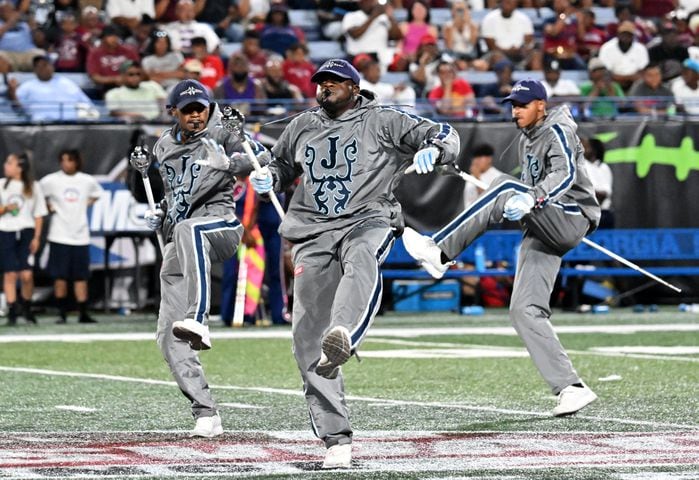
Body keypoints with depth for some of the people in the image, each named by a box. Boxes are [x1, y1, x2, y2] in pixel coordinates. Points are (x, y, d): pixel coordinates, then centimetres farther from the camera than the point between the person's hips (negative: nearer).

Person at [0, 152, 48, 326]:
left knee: (26, 275, -10)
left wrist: (36, 237, 0)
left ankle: (27, 309, 11)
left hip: (26, 233, -1)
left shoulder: (33, 187, 5)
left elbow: (39, 214, 7)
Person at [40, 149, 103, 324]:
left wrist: (86, 204, 10)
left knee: (81, 277, 4)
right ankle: (62, 313, 6)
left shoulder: (87, 181, 5)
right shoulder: (51, 180, -3)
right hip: (59, 236, -2)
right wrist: (48, 207, -3)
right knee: (60, 276, -2)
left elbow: (97, 194, 24)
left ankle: (83, 313, 8)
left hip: (80, 236, 2)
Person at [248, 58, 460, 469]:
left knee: (361, 260, -42)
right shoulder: (301, 127, 18)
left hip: (368, 221, -4)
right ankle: (337, 439, -2)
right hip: (312, 233, 4)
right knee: (308, 338, -6)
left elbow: (446, 137, 2)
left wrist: (432, 148, -21)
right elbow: (282, 165, 34)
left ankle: (342, 338, -70)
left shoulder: (382, 122, 6)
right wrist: (269, 179, 11)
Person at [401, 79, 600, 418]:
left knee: (505, 189, -28)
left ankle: (439, 253, -30)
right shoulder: (526, 141, 19)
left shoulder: (557, 132, -8)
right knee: (524, 310, -5)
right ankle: (572, 388, -9)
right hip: (540, 233, 9)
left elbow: (566, 174, -28)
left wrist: (531, 199, -43)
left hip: (571, 221, -9)